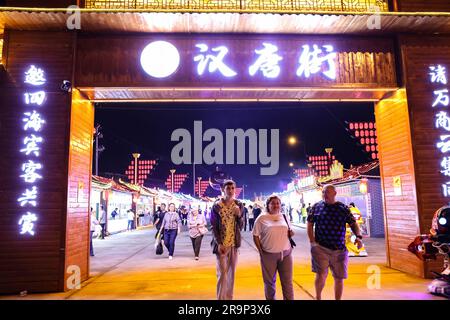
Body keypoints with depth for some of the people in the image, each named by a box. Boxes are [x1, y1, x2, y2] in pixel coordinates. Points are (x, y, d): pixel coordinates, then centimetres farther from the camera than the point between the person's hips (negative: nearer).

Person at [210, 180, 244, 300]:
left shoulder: (239, 205, 3)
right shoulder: (217, 206, -7)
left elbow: (241, 227, 4)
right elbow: (214, 227, -5)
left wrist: (239, 215, -14)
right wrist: (219, 244, -13)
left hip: (234, 243, 4)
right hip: (221, 244, -3)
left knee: (232, 273, 12)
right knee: (222, 274, -4)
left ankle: (229, 297, 25)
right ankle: (221, 298, 9)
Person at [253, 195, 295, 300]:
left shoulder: (284, 217, 7)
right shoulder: (262, 218, -4)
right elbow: (255, 236, -2)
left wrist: (291, 234, -5)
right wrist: (260, 251, -8)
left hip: (286, 253, 3)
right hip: (269, 254, -2)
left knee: (287, 281, 9)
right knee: (269, 281, 13)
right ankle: (270, 299, 30)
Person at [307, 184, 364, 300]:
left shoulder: (343, 208, 3)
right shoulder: (316, 207, 2)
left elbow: (353, 224, 3)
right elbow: (310, 224, 5)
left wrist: (358, 236, -16)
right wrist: (312, 241, -5)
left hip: (339, 249, 2)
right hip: (320, 247, -1)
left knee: (339, 278, 10)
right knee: (321, 274, -11)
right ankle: (318, 297, 14)